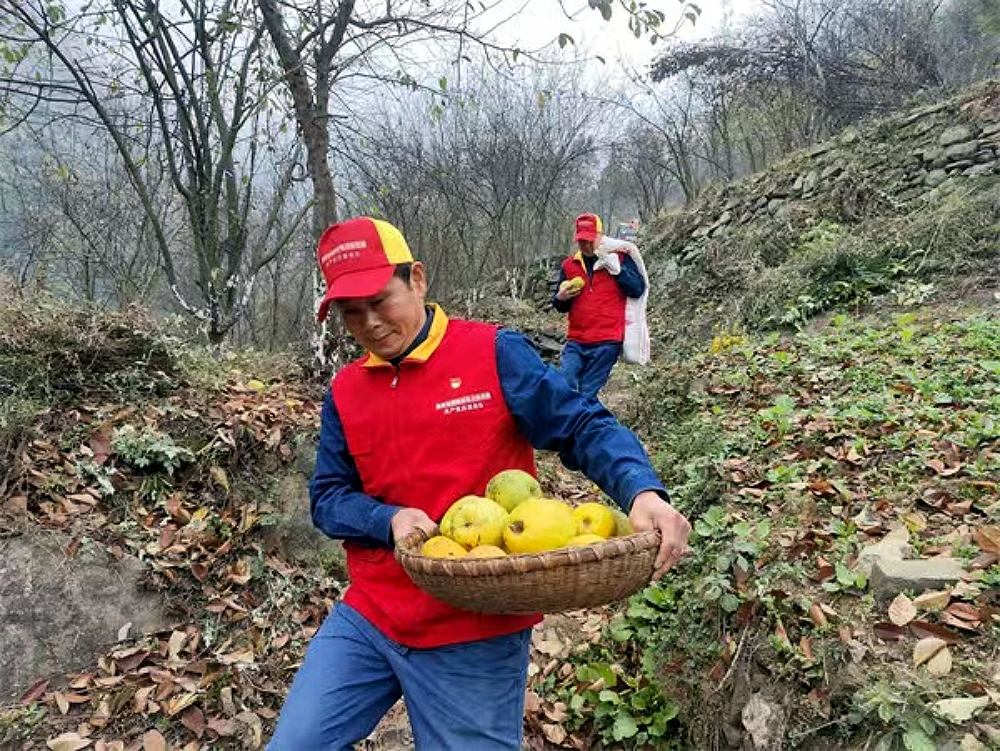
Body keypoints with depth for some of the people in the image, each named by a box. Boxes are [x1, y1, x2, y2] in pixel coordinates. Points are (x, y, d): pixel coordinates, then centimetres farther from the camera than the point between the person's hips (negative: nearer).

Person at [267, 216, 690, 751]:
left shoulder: (495, 354, -8)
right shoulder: (344, 392, 6)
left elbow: (585, 428, -11)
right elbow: (327, 498, 6)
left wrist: (643, 493, -30)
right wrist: (388, 520, -16)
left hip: (477, 636, -4)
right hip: (368, 618, 4)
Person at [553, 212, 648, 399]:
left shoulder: (620, 257, 3)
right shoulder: (569, 265, 13)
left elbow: (638, 290, -6)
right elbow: (561, 307, 20)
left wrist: (615, 267, -15)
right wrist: (561, 298, -4)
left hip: (606, 342, -4)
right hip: (575, 342, 4)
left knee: (587, 394, -4)